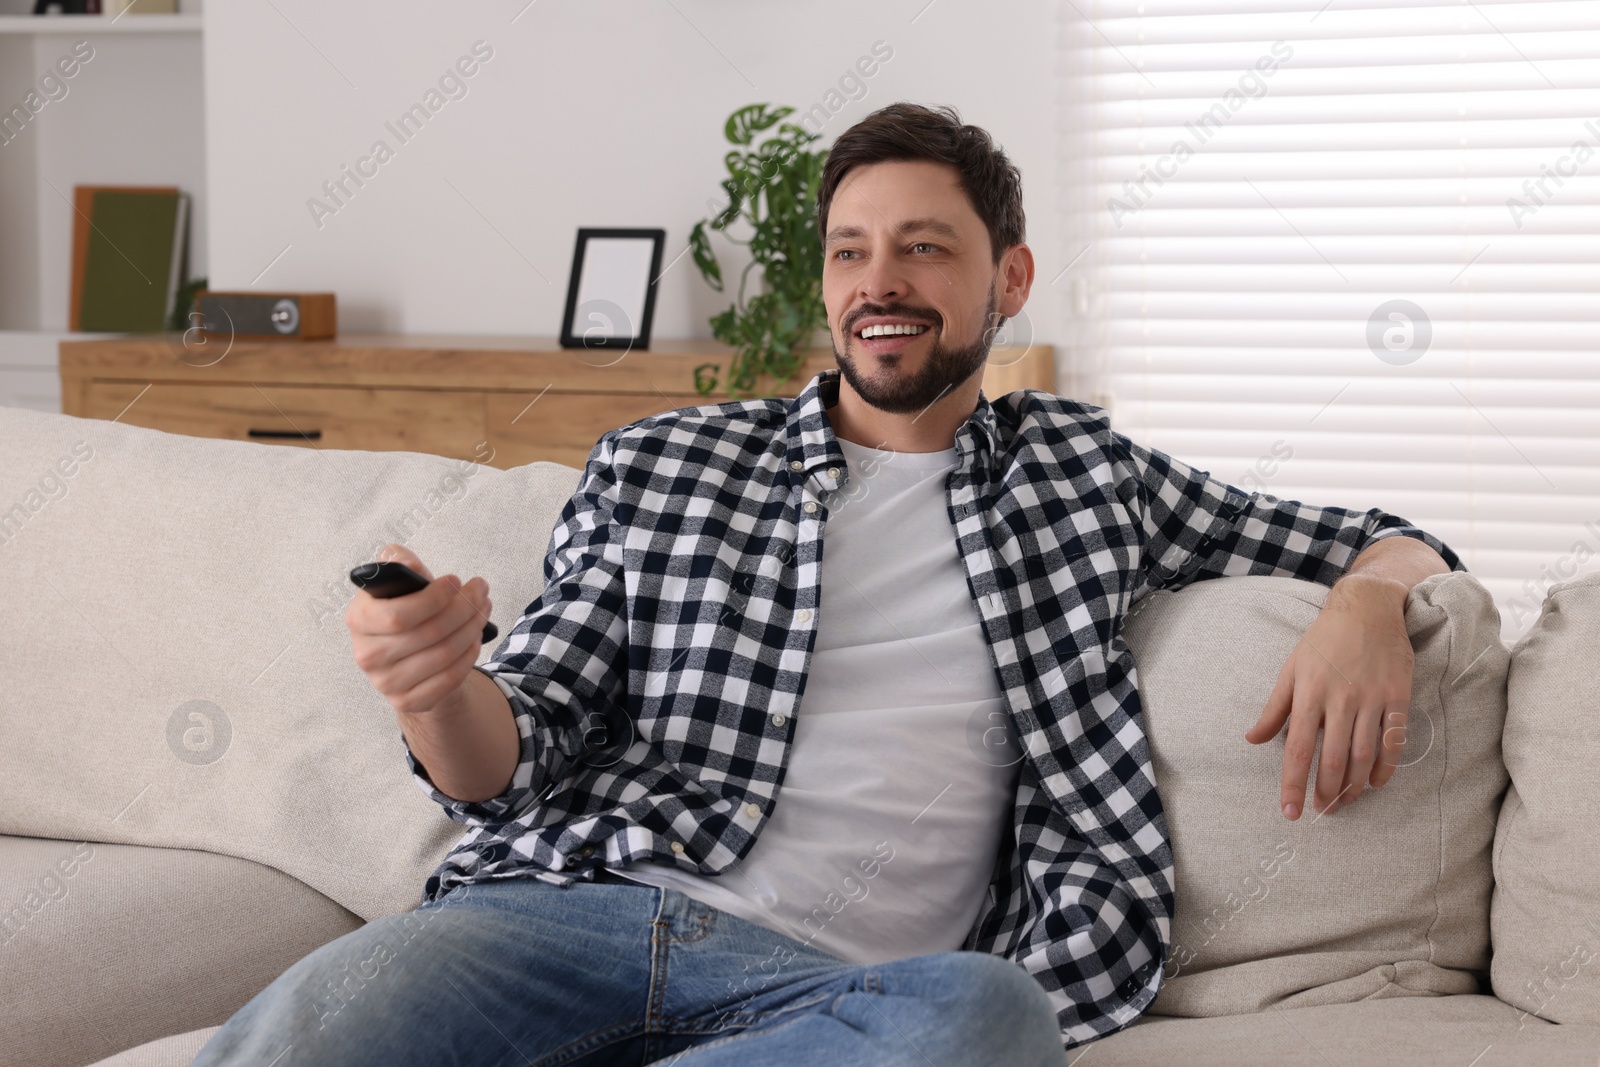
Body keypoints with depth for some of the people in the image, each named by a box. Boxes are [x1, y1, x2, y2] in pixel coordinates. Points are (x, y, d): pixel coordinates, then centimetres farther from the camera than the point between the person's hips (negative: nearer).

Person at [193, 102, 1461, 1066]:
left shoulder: (1086, 478, 21)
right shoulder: (654, 467, 19)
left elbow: (1381, 545, 28)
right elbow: (511, 762, 12)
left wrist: (1368, 602, 3)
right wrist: (440, 683, -13)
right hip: (581, 894, -1)